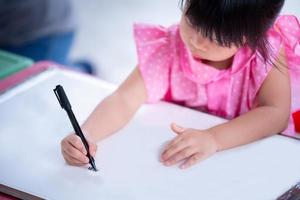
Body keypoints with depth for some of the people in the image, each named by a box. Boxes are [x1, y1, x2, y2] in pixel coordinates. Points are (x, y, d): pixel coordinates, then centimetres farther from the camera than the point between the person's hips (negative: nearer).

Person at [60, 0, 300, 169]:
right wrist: (85, 136, -39)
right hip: (181, 162, 0)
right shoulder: (167, 50, -15)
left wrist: (214, 138, -41)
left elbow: (276, 114, -27)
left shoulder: (268, 48, -18)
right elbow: (124, 100, -20)